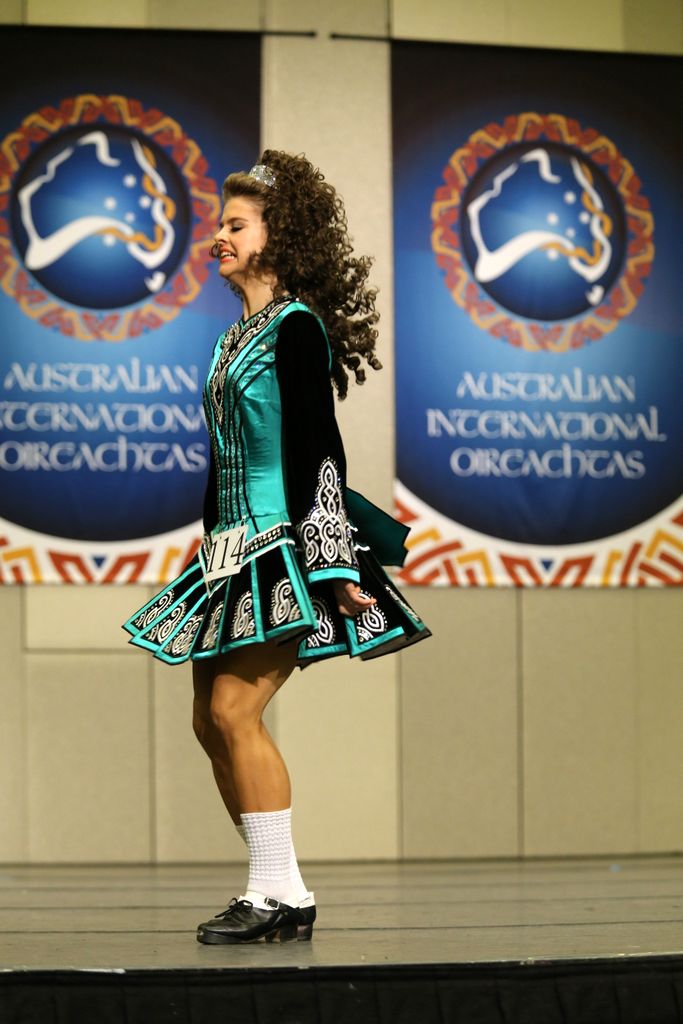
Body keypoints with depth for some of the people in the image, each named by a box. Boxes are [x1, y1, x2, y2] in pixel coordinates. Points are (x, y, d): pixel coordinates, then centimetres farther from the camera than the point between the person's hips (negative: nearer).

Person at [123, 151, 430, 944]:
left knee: (235, 706, -15)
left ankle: (278, 893, -8)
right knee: (212, 720, 5)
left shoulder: (297, 326, -8)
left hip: (287, 545, -9)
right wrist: (214, 545, 20)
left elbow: (315, 451, -14)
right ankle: (277, 892, 11)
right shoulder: (238, 335, 18)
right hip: (235, 544, 9)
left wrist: (328, 562, -18)